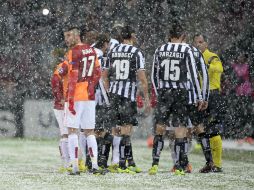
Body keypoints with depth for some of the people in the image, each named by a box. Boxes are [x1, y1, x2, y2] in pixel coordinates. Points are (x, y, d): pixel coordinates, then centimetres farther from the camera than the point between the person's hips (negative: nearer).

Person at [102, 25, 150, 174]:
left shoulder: (113, 52, 11)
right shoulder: (136, 53, -5)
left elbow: (105, 75, 14)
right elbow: (142, 78, -9)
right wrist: (147, 99, -4)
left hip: (114, 94, 6)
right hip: (128, 95, -6)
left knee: (125, 128, 13)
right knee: (126, 130, -3)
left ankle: (131, 163, 17)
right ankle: (122, 165, -6)